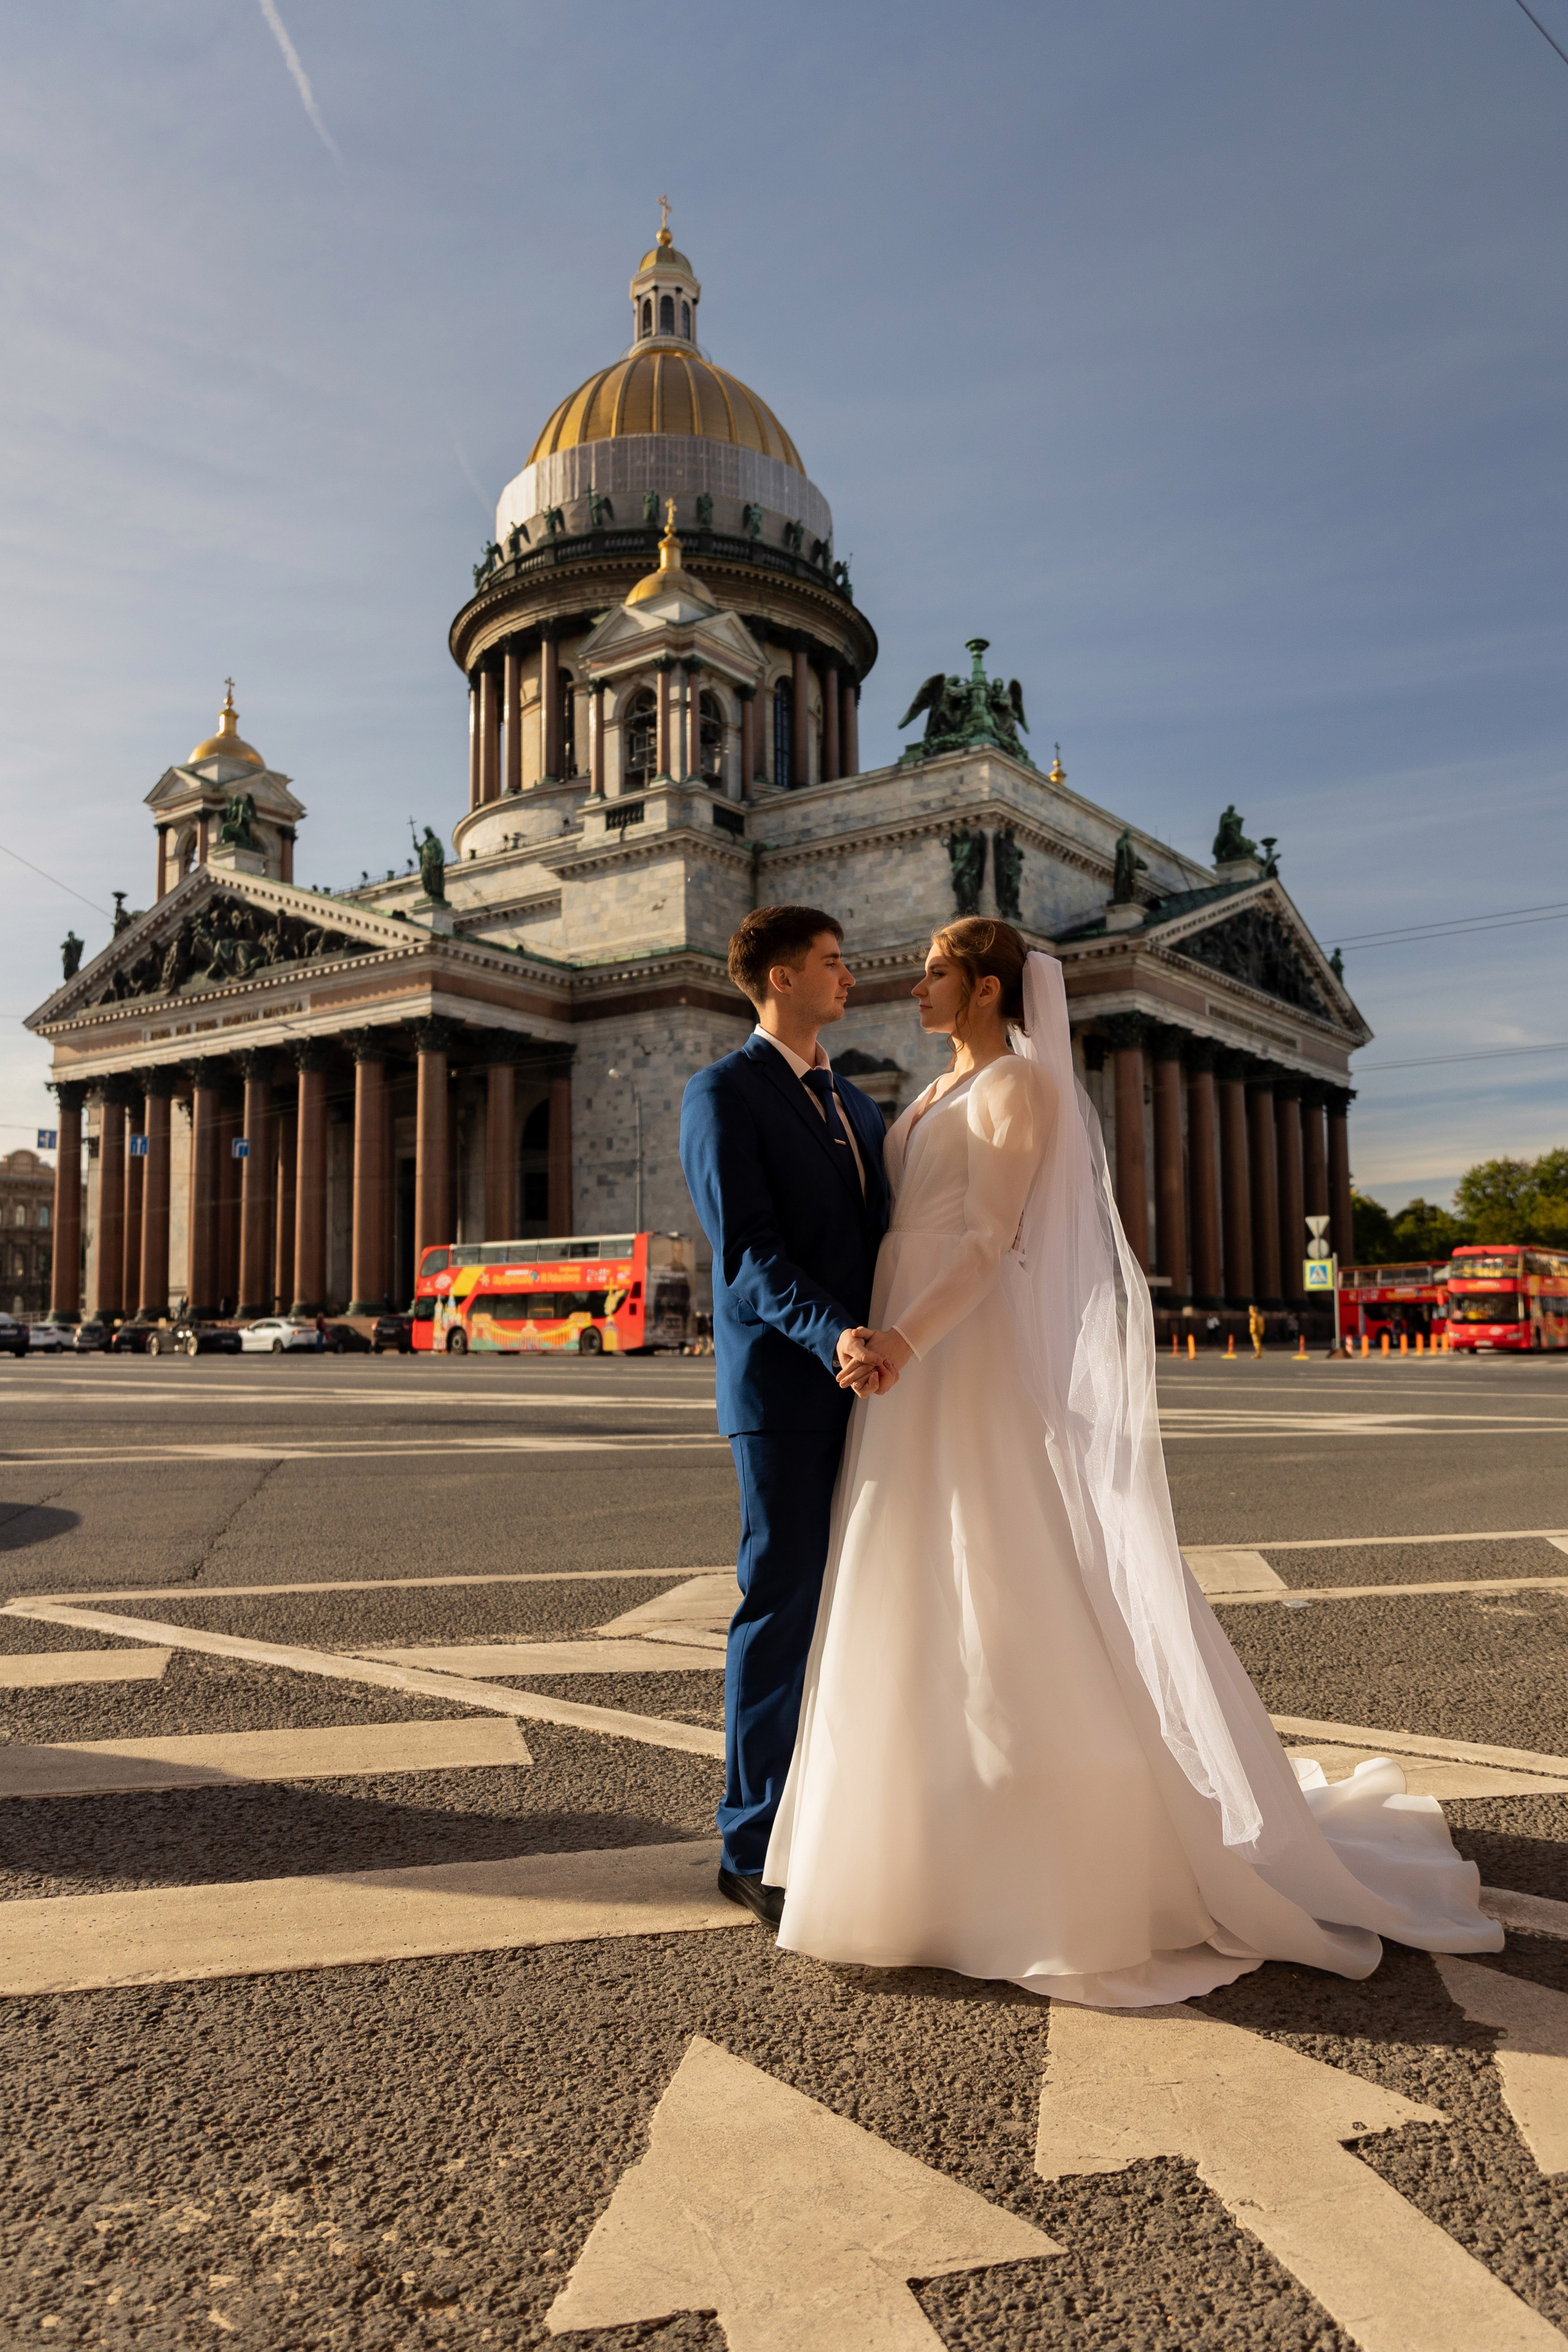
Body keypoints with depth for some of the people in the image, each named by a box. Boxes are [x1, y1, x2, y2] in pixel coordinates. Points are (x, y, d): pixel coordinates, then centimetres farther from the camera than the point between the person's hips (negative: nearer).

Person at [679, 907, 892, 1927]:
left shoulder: (859, 1107, 20)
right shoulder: (723, 1094, -3)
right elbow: (746, 1249, -15)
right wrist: (834, 1336, -28)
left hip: (867, 1386, 7)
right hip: (784, 1388, -7)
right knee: (783, 1607, -2)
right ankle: (755, 1848, 11)